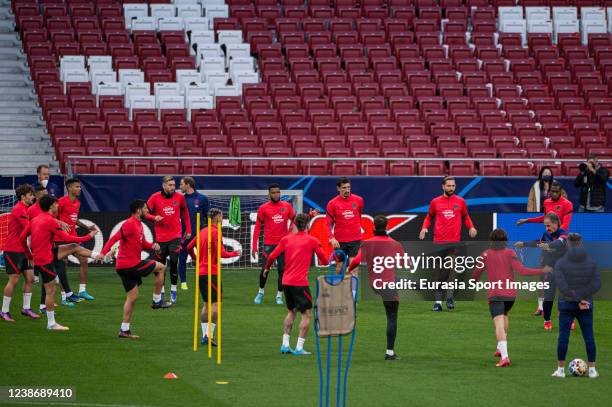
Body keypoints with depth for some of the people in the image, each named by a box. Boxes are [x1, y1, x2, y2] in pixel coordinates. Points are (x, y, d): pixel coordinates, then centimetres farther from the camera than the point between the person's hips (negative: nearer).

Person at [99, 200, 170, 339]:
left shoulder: (138, 224, 17)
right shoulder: (130, 224, -13)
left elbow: (142, 244, 25)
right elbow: (115, 238, -22)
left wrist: (152, 245, 4)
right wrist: (103, 252, -32)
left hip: (125, 267, 9)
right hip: (131, 264, -9)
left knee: (132, 296, 10)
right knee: (160, 267, 3)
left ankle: (124, 329, 11)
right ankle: (157, 300, 11)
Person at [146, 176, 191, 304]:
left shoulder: (179, 197, 0)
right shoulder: (155, 197, -4)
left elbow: (185, 213, 14)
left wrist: (188, 230, 13)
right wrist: (154, 217, -21)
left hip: (175, 235, 0)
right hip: (161, 236, 0)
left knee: (174, 262, -11)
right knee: (160, 264, 6)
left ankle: (173, 290, 2)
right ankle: (161, 291, 19)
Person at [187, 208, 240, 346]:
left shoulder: (203, 231, 12)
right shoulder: (215, 232, -11)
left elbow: (189, 247, 18)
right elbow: (222, 253, -17)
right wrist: (235, 253, -2)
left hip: (201, 272, 8)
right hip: (211, 272, -8)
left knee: (206, 304, 14)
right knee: (215, 303, -6)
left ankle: (204, 335, 12)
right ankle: (209, 334, -14)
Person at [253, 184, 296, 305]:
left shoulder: (287, 206, 4)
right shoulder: (263, 208, -1)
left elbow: (294, 221, 13)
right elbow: (257, 227, 1)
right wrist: (254, 246, -3)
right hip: (268, 244, -1)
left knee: (282, 270, -1)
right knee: (264, 269, -1)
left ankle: (279, 296, 9)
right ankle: (261, 292, 22)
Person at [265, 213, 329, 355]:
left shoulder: (286, 239, 8)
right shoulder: (312, 240, -2)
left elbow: (272, 256, 7)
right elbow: (324, 261, 5)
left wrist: (267, 268, 26)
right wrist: (325, 263, 29)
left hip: (286, 281, 6)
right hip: (300, 282, -6)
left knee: (291, 311, 21)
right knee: (306, 313, 3)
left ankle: (285, 345, 17)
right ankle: (299, 347, -5)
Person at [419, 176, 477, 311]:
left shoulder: (460, 201, 8)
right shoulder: (435, 202, 7)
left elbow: (465, 216, 19)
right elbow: (429, 217, 19)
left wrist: (471, 227, 1)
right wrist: (424, 228, 1)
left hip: (454, 241, 0)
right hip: (439, 242, 0)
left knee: (452, 270, -7)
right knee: (440, 271, 1)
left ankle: (449, 298, -3)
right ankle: (438, 301, 4)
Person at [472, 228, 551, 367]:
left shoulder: (486, 254, 0)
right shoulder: (510, 253, -3)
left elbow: (476, 274, 8)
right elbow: (521, 270, -14)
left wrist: (472, 282, 31)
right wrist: (542, 271, -8)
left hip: (495, 294, -2)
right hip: (510, 293, 2)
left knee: (499, 325, -10)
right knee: (504, 315, 31)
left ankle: (504, 356, -25)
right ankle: (500, 348, 33)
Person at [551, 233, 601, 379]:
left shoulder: (560, 263, -6)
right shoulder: (590, 262, 0)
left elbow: (562, 286, -16)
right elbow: (597, 284, -9)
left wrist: (578, 300, -13)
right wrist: (583, 297, -9)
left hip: (566, 305, -1)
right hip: (587, 305, 1)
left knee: (563, 336, 4)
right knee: (589, 337, 7)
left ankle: (560, 369, 5)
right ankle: (592, 369, 8)